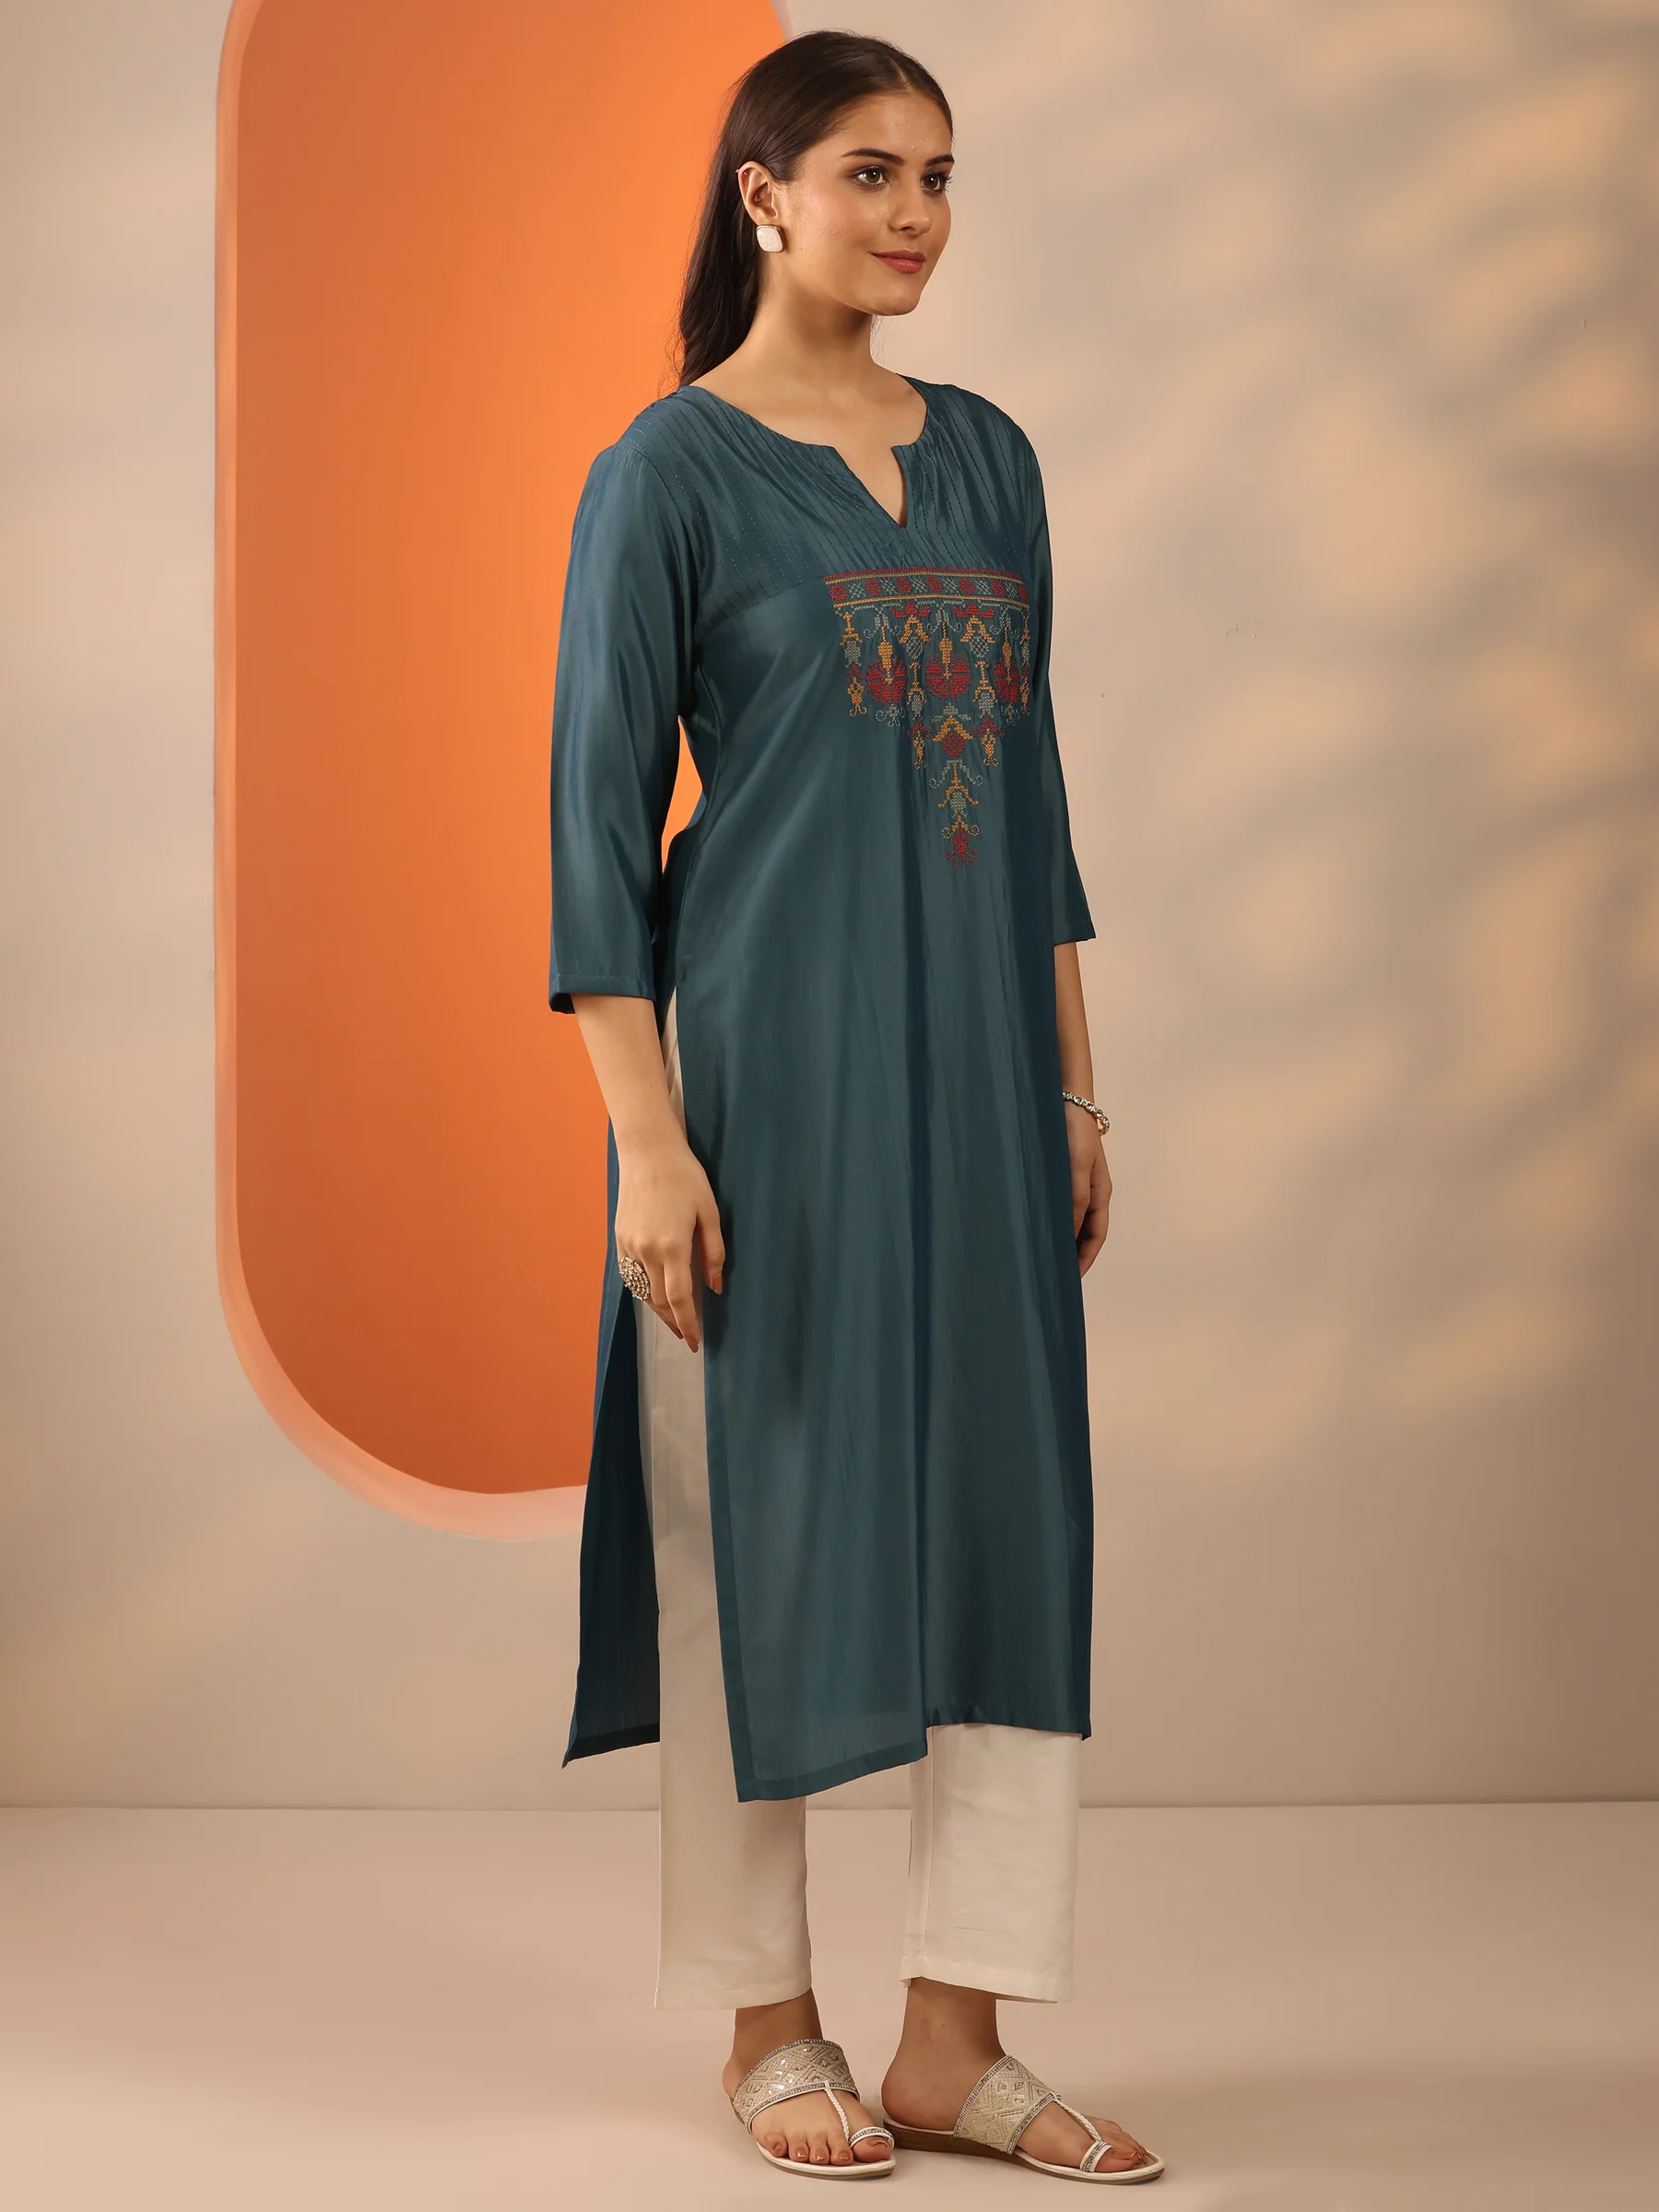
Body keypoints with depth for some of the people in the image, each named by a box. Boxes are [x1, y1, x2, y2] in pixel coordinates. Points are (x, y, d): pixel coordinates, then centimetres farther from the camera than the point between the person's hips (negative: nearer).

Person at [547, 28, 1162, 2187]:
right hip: (770, 1057, -6)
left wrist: (1073, 1088, 12)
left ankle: (959, 2043, 13)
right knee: (763, 1536, 3)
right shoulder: (670, 471, -5)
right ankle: (773, 2026, 17)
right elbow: (599, 815, -8)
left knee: (1012, 1521, 4)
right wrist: (646, 1141, -14)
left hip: (978, 1061, 6)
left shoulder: (987, 455, 12)